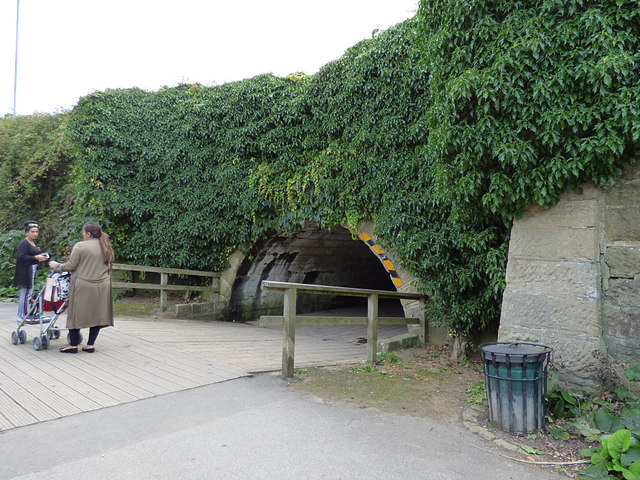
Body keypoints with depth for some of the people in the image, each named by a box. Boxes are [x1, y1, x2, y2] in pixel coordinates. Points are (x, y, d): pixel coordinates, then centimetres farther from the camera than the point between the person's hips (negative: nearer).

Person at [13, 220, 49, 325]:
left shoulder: (33, 243, 15)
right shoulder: (24, 243, -13)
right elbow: (21, 257, -20)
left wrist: (42, 256, 6)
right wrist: (36, 257, -26)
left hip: (32, 271, 9)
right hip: (25, 272, -9)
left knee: (25, 293, 13)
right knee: (27, 293, -8)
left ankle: (21, 316, 21)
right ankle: (23, 317, -2)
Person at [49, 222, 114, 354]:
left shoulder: (80, 246, -8)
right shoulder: (107, 248, 9)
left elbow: (71, 266, -6)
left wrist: (56, 266, 10)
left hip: (82, 286, -5)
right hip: (102, 287, 5)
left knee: (77, 313, 6)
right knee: (97, 314, 9)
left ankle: (73, 345, 12)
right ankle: (90, 344, 12)